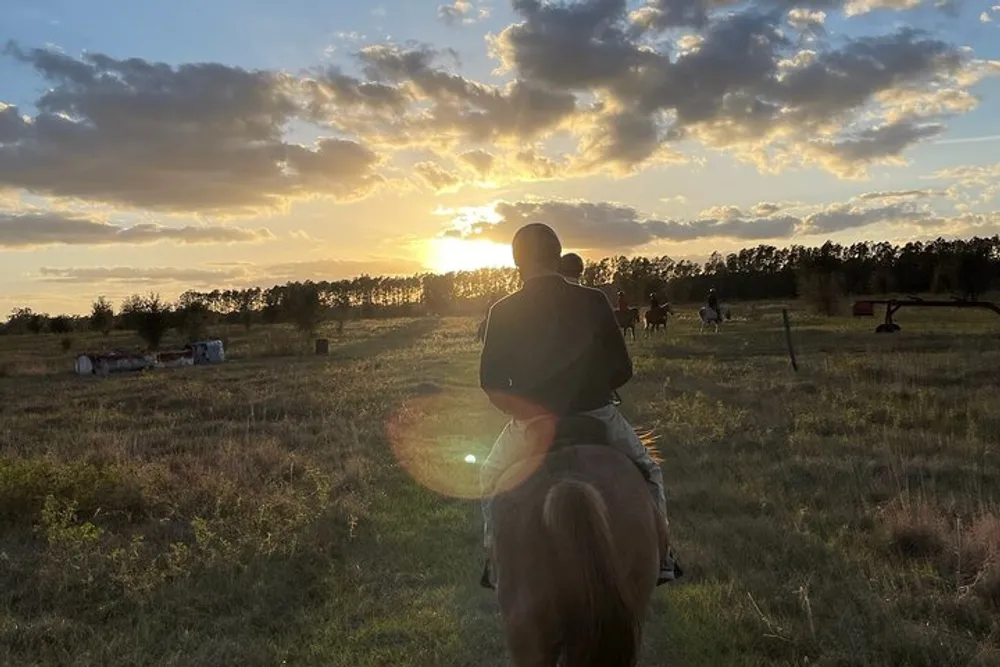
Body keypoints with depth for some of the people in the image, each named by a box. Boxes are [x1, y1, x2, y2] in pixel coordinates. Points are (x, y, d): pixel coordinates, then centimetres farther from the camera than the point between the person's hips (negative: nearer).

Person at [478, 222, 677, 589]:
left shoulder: (503, 312, -4)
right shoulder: (593, 301, -5)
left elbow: (491, 382, -1)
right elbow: (622, 370, 1)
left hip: (532, 424, 0)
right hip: (596, 417, 0)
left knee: (491, 479, 28)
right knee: (648, 471, 26)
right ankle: (659, 556, 25)